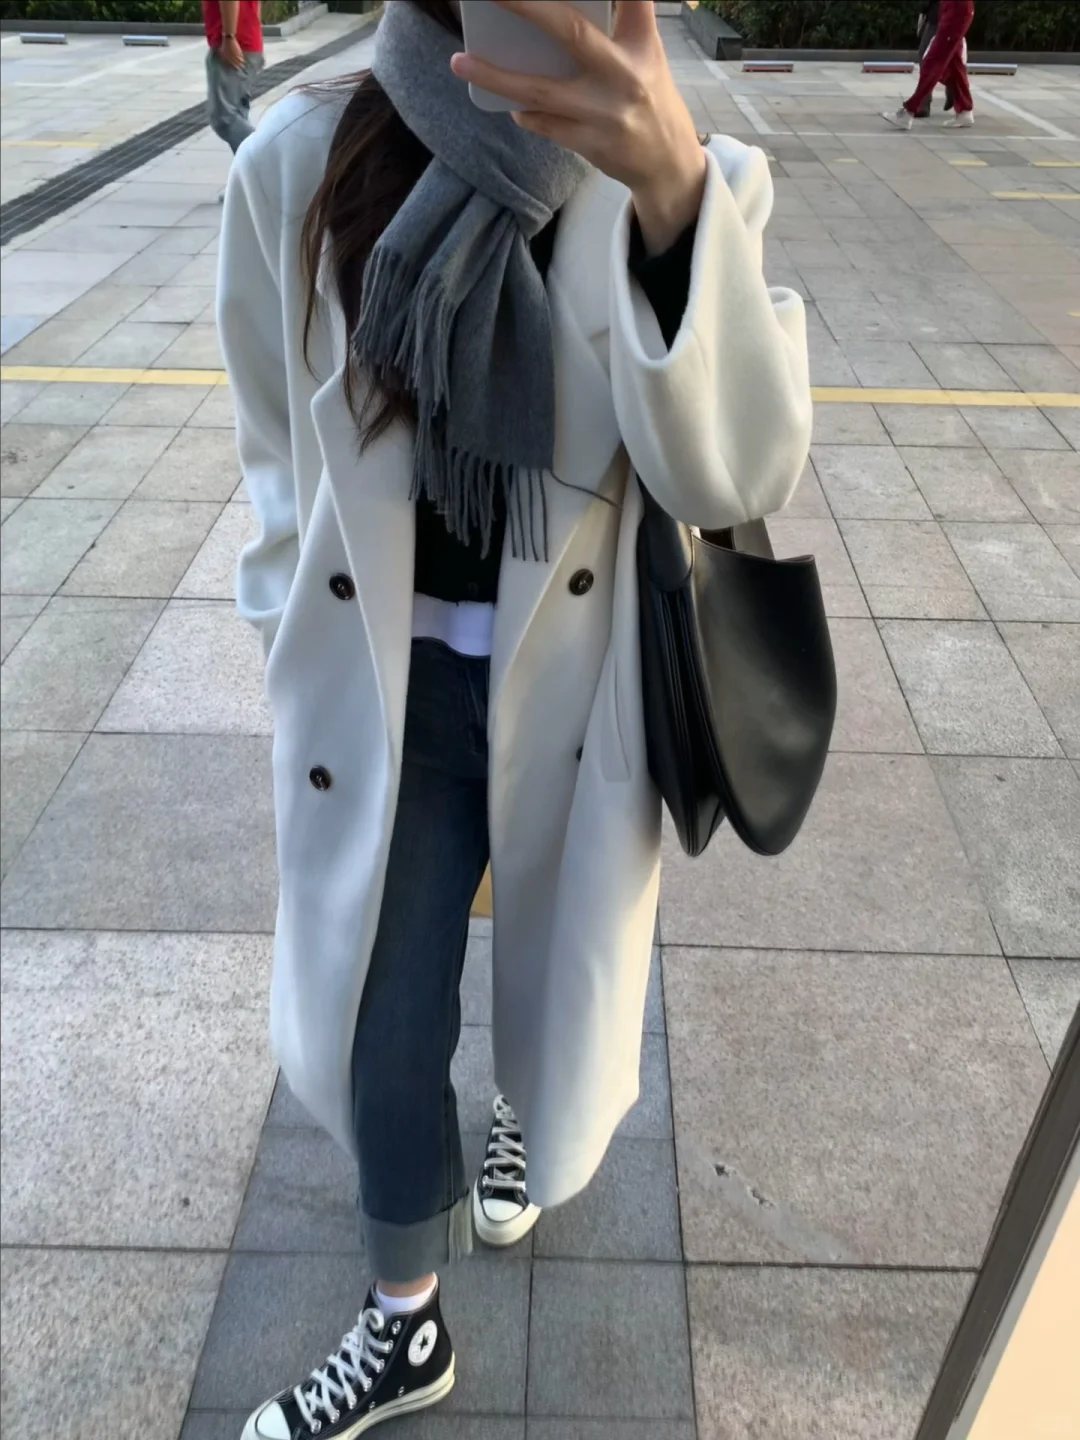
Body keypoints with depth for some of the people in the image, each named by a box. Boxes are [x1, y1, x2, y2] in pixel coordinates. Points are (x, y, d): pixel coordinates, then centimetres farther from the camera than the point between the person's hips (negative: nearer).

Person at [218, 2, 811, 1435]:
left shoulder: (693, 176, -12)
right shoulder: (299, 165, -9)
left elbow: (739, 471, -26)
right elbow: (283, 453, 3)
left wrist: (672, 190, -40)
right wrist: (301, 664, 7)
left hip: (579, 688, 0)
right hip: (388, 688, 1)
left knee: (558, 975, 23)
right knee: (387, 1033, 11)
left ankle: (525, 1114, 61)